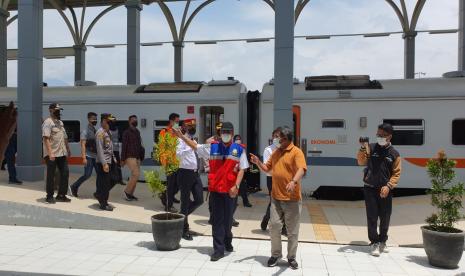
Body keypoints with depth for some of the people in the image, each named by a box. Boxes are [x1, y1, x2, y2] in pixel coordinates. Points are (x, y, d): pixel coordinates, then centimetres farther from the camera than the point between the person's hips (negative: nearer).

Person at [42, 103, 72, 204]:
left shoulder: (60, 122, 17)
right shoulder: (48, 122, -10)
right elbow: (46, 138, -19)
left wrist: (68, 149, 20)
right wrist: (50, 153, -25)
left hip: (62, 153, 8)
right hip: (52, 154, -8)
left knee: (65, 173, 8)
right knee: (51, 175, 1)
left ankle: (61, 195, 17)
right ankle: (49, 196, 13)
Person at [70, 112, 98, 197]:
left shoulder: (96, 131, 13)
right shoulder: (85, 131, -7)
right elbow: (83, 145, -14)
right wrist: (84, 157, -21)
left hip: (96, 156, 7)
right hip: (89, 156, -7)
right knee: (87, 175, -7)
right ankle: (74, 187, 12)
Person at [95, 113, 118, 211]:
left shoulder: (108, 132, 15)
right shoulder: (100, 132, -13)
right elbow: (100, 149, -19)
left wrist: (113, 159, 15)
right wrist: (104, 163, -23)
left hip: (110, 161, 9)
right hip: (103, 162, -9)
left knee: (113, 180, 13)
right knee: (104, 183, -1)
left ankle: (99, 194, 29)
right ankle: (103, 204, 10)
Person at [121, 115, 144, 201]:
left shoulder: (137, 132, 15)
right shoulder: (127, 132, -6)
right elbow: (124, 146, -9)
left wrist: (141, 155, 8)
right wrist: (122, 159, -12)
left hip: (137, 157, 7)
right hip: (130, 157, -7)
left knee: (134, 175, 6)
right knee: (136, 174, -14)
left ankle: (130, 194, 14)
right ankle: (127, 192, 0)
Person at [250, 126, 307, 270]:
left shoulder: (296, 152, -10)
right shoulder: (276, 152, 11)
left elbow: (301, 169, -24)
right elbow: (267, 169, 18)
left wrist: (293, 182, -42)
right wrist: (258, 162, -1)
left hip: (292, 198, -5)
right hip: (276, 197, 5)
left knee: (292, 230, 7)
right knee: (274, 226, 8)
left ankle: (291, 257, 22)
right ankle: (276, 254, 24)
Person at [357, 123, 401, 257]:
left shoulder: (394, 154, 2)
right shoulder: (371, 148, 0)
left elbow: (396, 173, 1)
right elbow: (361, 162, -12)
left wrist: (388, 186, -13)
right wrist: (363, 148, -27)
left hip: (385, 190, 2)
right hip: (370, 189, -1)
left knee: (385, 218, 10)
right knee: (372, 217, -1)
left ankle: (382, 241, 29)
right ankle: (374, 243, 10)